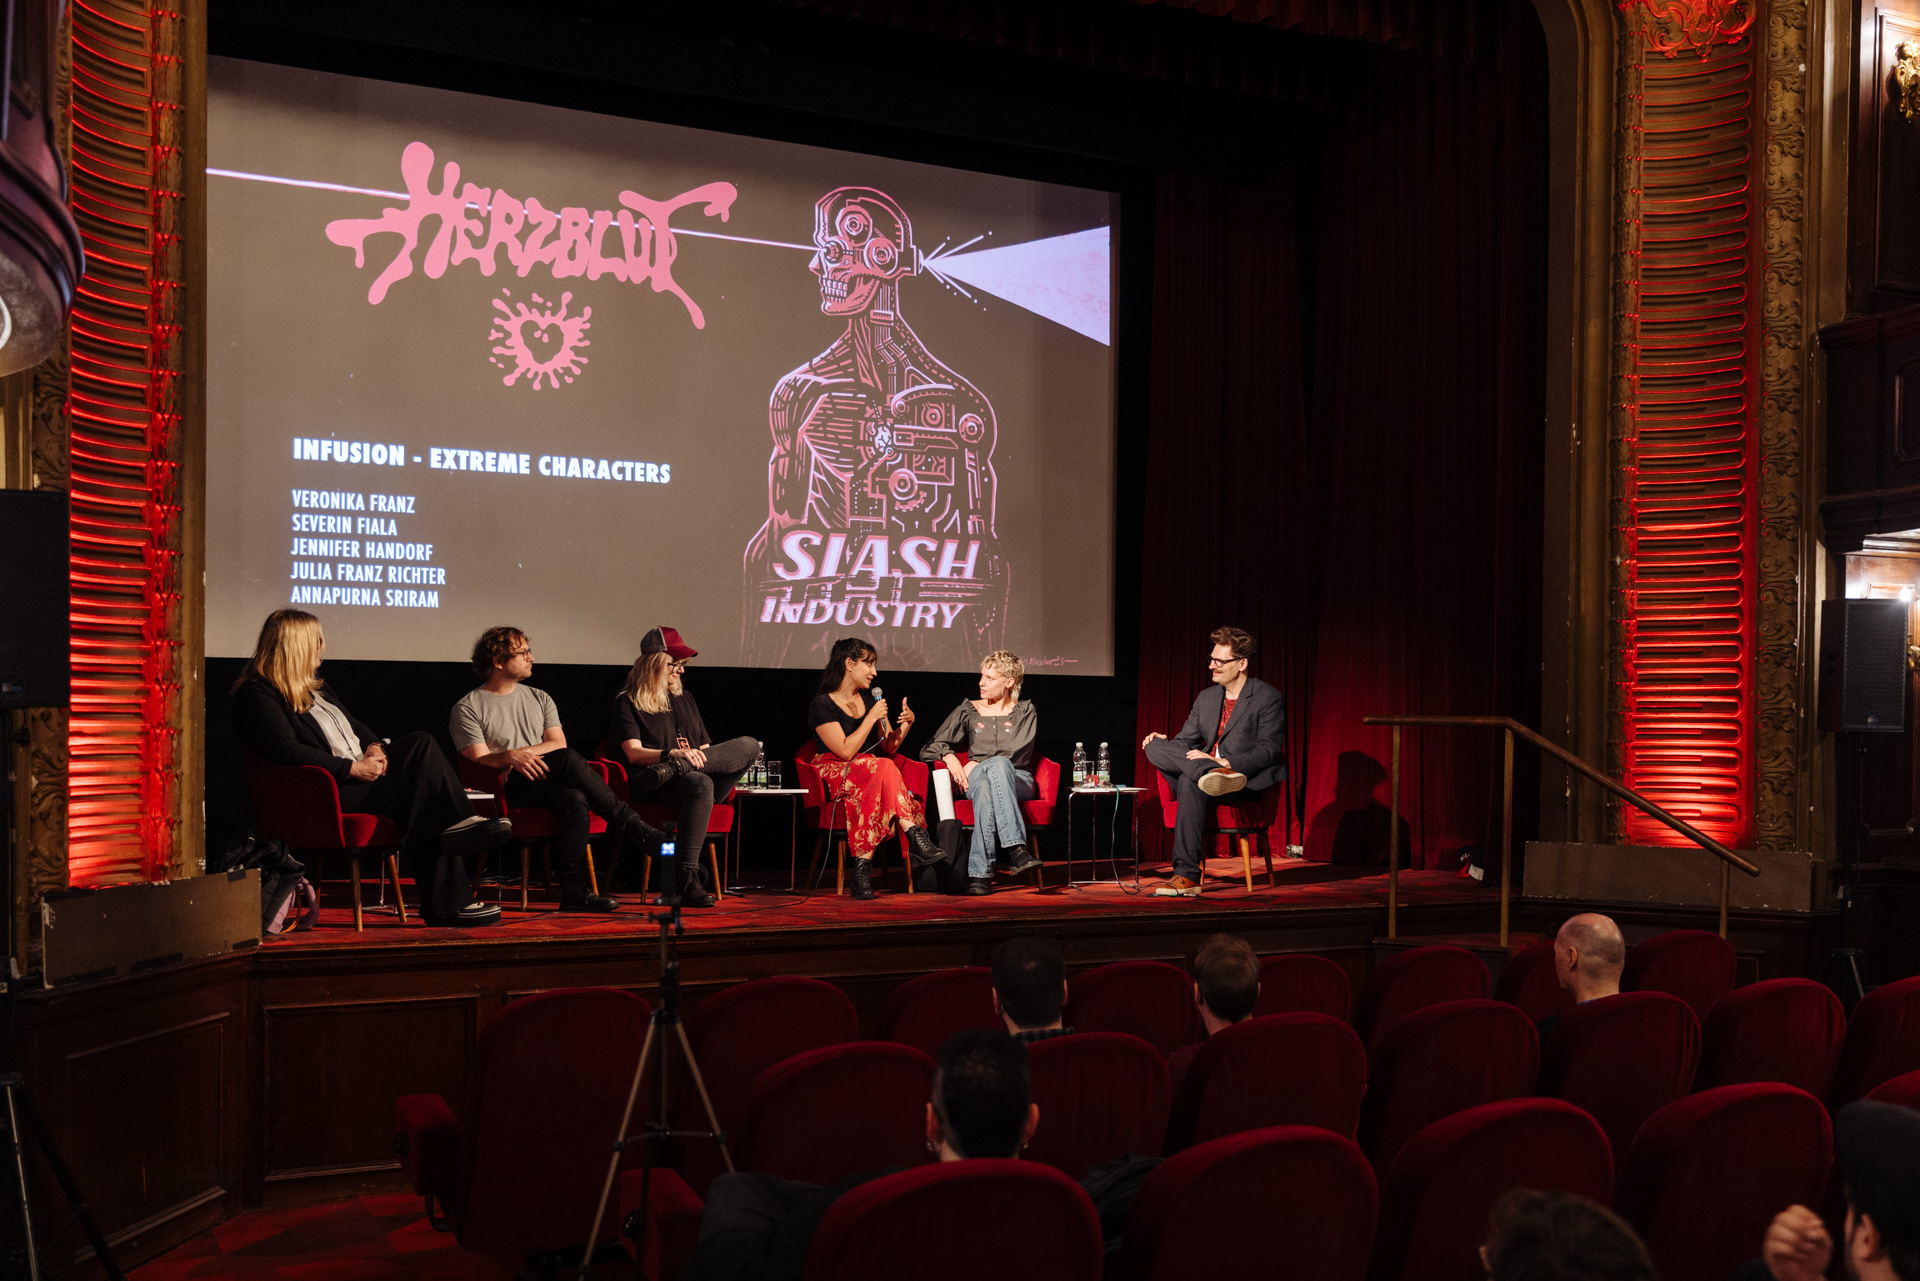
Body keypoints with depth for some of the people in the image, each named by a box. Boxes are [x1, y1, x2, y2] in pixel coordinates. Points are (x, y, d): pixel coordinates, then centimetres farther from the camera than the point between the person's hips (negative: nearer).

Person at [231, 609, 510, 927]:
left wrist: (375, 746, 4)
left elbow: (354, 725, 29)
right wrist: (353, 768, -19)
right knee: (415, 792, -28)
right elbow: (287, 750, -17)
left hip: (362, 770, 9)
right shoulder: (256, 694, -5)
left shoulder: (314, 686, 25)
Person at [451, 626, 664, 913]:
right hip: (505, 792, -5)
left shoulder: (538, 698, 22)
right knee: (568, 759, -33)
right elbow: (480, 760, -5)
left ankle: (574, 889, -40)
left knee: (574, 799, -35)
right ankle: (636, 829, -35)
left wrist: (526, 752, -7)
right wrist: (511, 756, -23)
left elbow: (558, 743, 11)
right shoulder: (468, 708, 6)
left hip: (546, 785, 5)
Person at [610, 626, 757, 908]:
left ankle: (673, 769, -36)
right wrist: (673, 754, -22)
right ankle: (687, 880, -47)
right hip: (650, 789, -5)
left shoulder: (684, 699, 29)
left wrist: (695, 756, -2)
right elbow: (634, 753, -4)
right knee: (699, 783, -40)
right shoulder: (627, 703, 10)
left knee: (749, 745, -19)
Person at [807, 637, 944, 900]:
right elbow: (846, 751, -15)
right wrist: (871, 718, -13)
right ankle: (916, 838, -40)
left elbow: (889, 748, 16)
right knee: (884, 769, -35)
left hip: (873, 776, 5)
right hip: (835, 777, -5)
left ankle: (863, 865, -41)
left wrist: (905, 724, -1)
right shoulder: (822, 705, -4)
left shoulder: (869, 700, 17)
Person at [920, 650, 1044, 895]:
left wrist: (976, 763, -9)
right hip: (975, 780, 1)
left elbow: (1017, 753, -1)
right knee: (984, 786, -40)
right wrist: (950, 757, -4)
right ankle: (1016, 848, -55)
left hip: (1017, 781, -1)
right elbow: (930, 748, 18)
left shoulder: (1025, 713, 17)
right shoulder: (968, 711, 21)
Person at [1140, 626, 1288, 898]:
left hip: (1248, 781, -7)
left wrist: (1225, 762, -26)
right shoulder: (1207, 697, 20)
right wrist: (1164, 743, -6)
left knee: (1190, 782, -39)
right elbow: (1186, 741, 20)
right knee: (1155, 746, -22)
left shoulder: (1269, 698, -3)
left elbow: (1269, 751, -12)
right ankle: (1213, 775, -44)